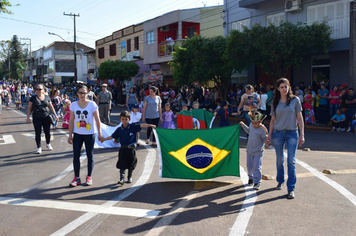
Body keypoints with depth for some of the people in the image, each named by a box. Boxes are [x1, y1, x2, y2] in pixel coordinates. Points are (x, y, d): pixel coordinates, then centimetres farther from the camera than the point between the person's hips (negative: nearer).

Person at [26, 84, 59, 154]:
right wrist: (28, 117, -3)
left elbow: (51, 107, 11)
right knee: (37, 133, 0)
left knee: (47, 132, 6)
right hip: (36, 118, -1)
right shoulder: (33, 98, 0)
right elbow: (29, 108, 3)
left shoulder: (47, 97, 5)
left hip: (46, 117, 1)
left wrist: (55, 115, 7)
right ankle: (39, 148, 12)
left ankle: (48, 144, 32)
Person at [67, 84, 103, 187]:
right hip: (77, 134, 3)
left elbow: (97, 120, -5)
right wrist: (70, 135, 2)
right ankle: (76, 178, 13)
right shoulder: (73, 105, 0)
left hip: (89, 134, -2)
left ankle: (89, 177, 19)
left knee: (90, 155, 7)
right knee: (76, 155, 2)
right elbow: (71, 121, 4)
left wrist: (99, 134, -6)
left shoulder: (92, 104, -8)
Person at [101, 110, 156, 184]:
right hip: (123, 149, 0)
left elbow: (141, 125, -14)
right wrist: (104, 139, 7)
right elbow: (112, 136, 9)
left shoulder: (133, 126, -5)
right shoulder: (119, 129, 1)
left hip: (131, 148, 0)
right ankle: (121, 178, -3)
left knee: (131, 165, 11)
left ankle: (129, 177, 29)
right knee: (122, 164, -4)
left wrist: (150, 125, -23)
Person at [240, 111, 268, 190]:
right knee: (249, 166, 17)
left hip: (258, 152, -6)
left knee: (257, 167, -7)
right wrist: (243, 125, 18)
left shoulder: (262, 129, -20)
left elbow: (266, 139, -11)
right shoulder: (251, 125, -2)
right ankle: (251, 178, 37)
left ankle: (257, 182, 3)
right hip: (249, 150, 6)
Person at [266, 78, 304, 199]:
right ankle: (280, 181, 32)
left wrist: (302, 134, -4)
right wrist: (269, 135, 5)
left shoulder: (295, 100, 1)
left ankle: (291, 188, 0)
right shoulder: (275, 103, 7)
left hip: (292, 133, -2)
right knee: (280, 160, 10)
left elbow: (299, 118, 2)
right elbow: (273, 120, 10)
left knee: (291, 161, -6)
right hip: (278, 133, 2)